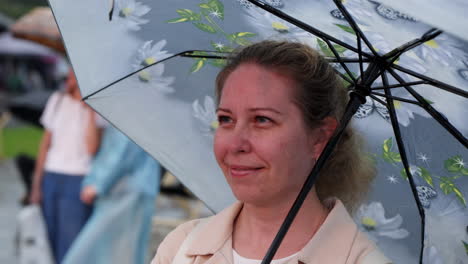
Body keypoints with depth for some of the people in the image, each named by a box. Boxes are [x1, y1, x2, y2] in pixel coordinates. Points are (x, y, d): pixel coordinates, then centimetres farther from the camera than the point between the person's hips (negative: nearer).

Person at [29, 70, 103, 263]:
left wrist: (90, 110, -16)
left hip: (78, 180, -5)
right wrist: (36, 184, 12)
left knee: (70, 244, -8)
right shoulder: (57, 100, 9)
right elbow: (45, 144, 13)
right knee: (48, 241, 6)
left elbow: (92, 149, -16)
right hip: (51, 177, 5)